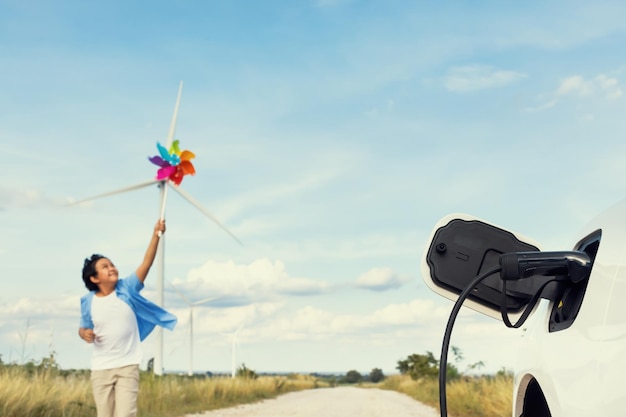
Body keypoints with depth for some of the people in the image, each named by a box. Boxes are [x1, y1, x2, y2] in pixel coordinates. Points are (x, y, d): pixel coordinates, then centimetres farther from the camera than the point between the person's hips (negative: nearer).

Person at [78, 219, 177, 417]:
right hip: (100, 369, 2)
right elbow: (83, 328, 12)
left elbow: (146, 264, -15)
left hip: (127, 367, -1)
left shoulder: (127, 289, -5)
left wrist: (156, 236, -26)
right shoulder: (88, 302, -2)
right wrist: (85, 333, -13)